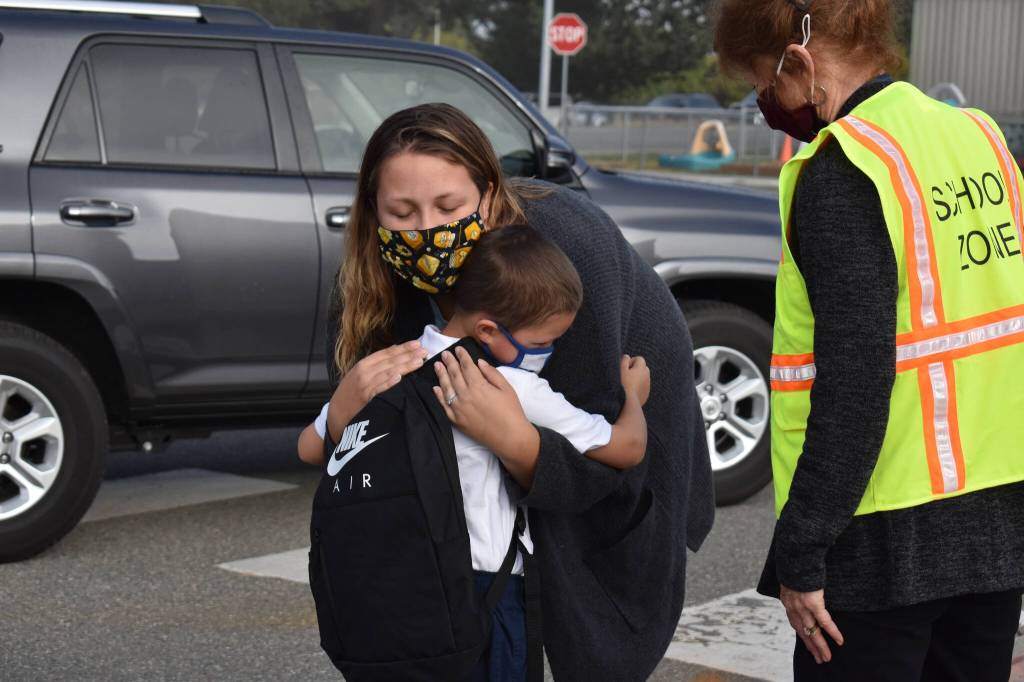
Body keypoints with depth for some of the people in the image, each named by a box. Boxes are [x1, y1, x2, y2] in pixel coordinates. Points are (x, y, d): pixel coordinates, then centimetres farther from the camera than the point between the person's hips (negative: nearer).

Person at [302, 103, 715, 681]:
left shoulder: (565, 248, -41)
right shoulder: (374, 275, -29)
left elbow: (594, 463, -38)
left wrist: (512, 438, -58)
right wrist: (345, 404, -45)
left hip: (621, 393, -3)